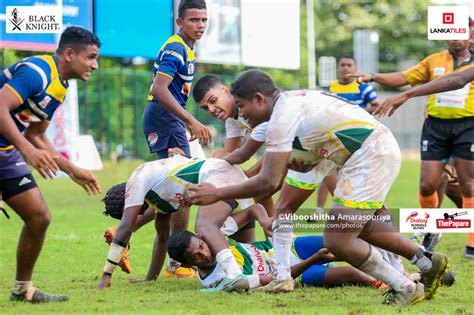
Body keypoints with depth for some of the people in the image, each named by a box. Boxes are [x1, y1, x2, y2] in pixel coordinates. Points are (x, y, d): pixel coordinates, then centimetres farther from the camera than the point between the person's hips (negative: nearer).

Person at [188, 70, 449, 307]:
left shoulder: (282, 114, -15)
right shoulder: (293, 101, 15)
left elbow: (268, 182, -16)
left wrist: (217, 194, -8)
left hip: (370, 155, -10)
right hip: (382, 148, 10)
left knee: (337, 241, -7)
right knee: (357, 227, 26)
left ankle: (406, 289, 2)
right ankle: (429, 263, 33)